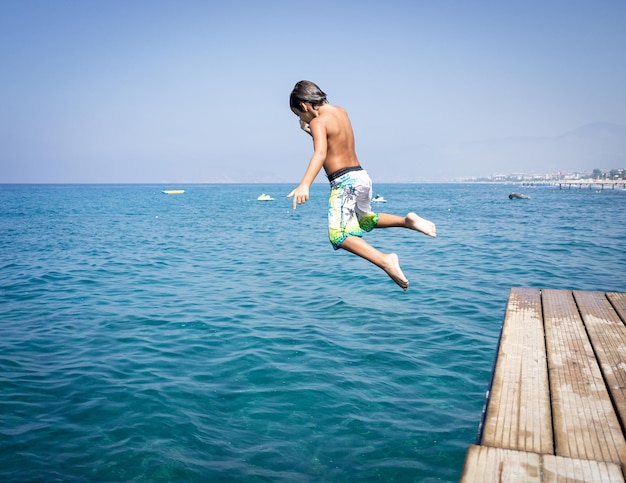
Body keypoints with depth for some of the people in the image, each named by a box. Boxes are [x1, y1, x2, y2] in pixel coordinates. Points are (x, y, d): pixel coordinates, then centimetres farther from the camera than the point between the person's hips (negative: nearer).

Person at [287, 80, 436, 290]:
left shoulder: (318, 122, -12)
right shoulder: (341, 111, 13)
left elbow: (320, 153, -31)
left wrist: (304, 185, -43)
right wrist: (309, 130, 15)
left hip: (344, 182, -9)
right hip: (361, 176, 9)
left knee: (339, 235, -16)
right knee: (365, 220, 32)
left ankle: (385, 261, -30)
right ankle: (408, 220, 17)